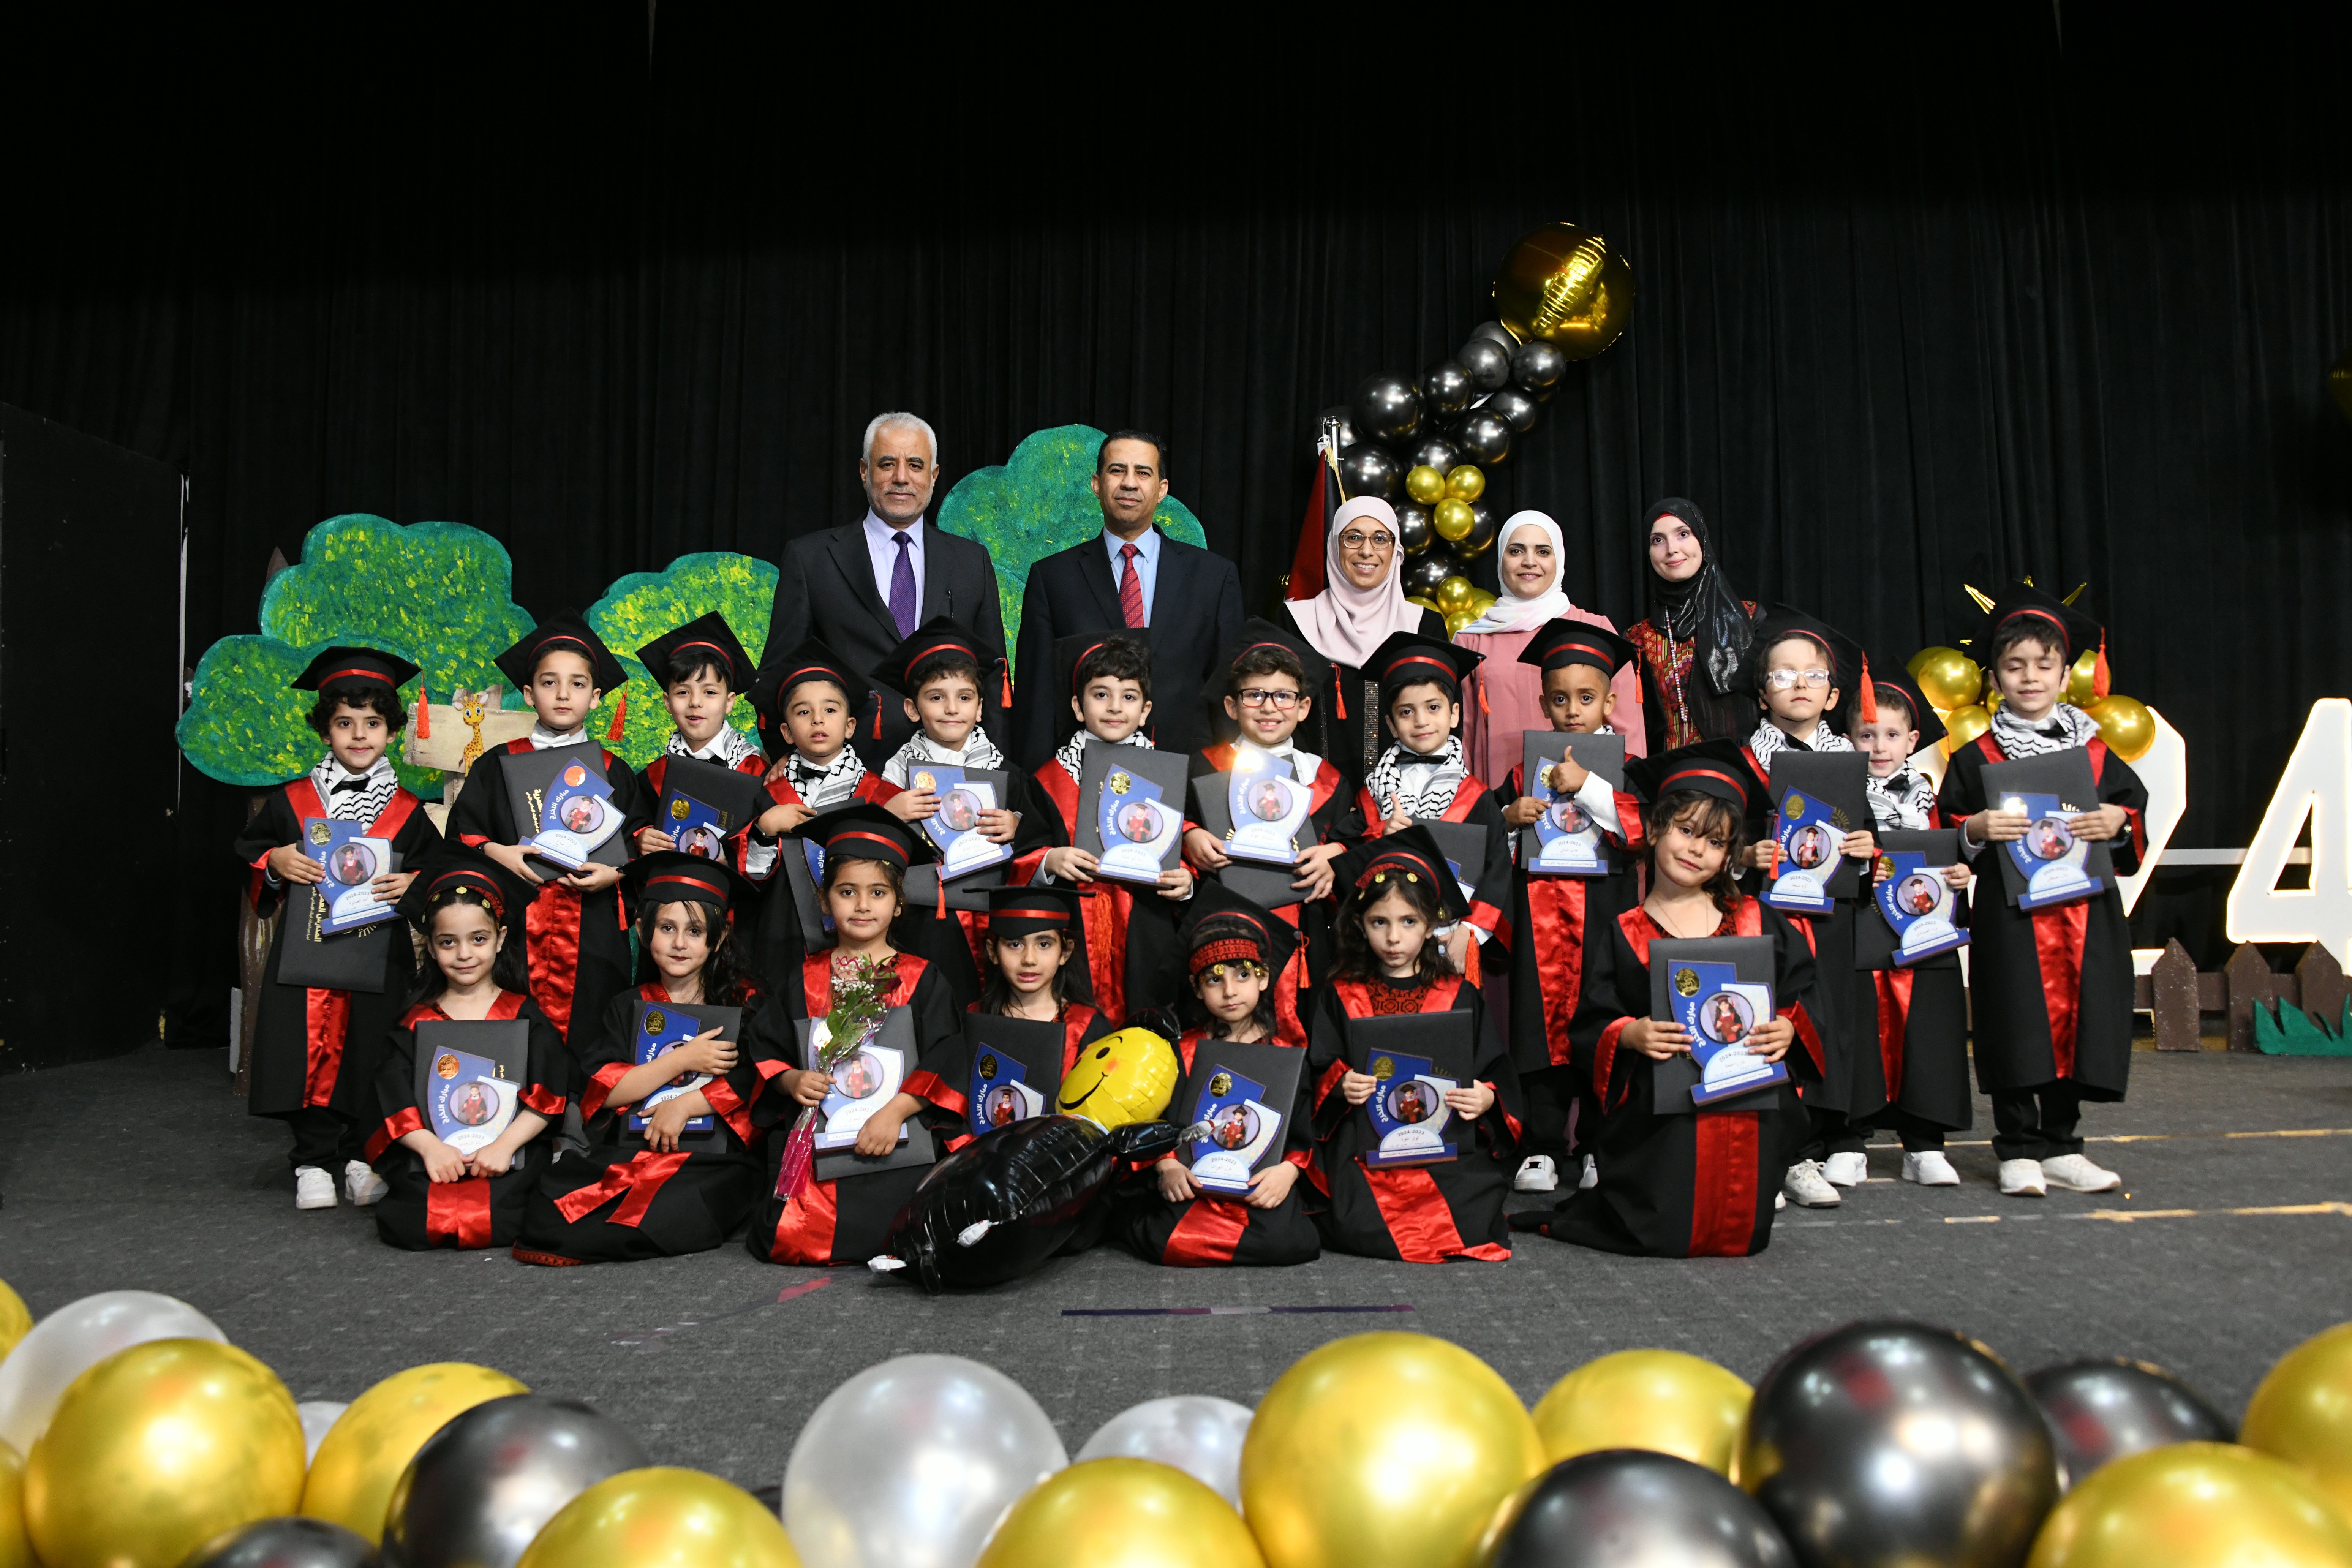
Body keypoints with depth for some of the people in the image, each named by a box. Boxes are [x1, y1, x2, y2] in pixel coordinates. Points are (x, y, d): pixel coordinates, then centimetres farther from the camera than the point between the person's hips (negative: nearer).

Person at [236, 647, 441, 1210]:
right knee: (310, 1052, -1)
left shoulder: (406, 812, 5)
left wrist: (415, 884, -8)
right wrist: (274, 861, -4)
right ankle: (314, 1162, 12)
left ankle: (363, 1157, 16)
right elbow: (248, 848, 16)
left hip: (379, 952, 0)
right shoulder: (293, 801, 7)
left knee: (369, 1055, 1)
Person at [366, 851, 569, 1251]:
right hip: (431, 1162, 1)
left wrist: (504, 1145, -13)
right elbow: (394, 1102, 3)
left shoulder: (525, 1016, 9)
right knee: (406, 1225, -23)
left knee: (493, 1222, -25)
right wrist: (430, 1147, -14)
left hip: (508, 1161, -1)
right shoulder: (416, 1023, 13)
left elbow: (547, 1097, 0)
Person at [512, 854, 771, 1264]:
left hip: (714, 1158, -2)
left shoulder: (744, 1004, 12)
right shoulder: (628, 1008, 19)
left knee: (677, 1210, -36)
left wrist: (684, 1105, -9)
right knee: (547, 1209, -27)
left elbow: (762, 1076, -4)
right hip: (625, 1156, 2)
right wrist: (682, 1061, -5)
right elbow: (602, 1091, 4)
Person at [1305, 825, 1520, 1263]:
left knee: (1472, 1228, -21)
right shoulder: (1339, 997, 12)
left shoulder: (1460, 997, 13)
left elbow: (1497, 1070, 12)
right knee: (1359, 1230, -23)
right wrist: (1338, 1085, -12)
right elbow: (1316, 1072, 9)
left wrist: (1487, 1098, -9)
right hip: (1363, 1151, -1)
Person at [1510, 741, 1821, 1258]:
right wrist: (1629, 1035, -19)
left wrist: (1789, 1028, -9)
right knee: (1665, 1238, -8)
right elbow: (1590, 1030, 1)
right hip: (1660, 1117, -3)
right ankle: (1577, 1212, 23)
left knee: (1743, 1238, 4)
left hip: (1750, 1115, 3)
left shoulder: (1760, 925, 10)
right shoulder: (1620, 937, 3)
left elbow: (1804, 996, 11)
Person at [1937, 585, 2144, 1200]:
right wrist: (1976, 829, -16)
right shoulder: (1975, 759, 4)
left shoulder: (2096, 753, 12)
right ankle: (2019, 1150, 8)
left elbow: (2135, 812, 13)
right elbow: (1948, 835, 4)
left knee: (2074, 1024, 6)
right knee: (2018, 1031, -3)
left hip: (2085, 914, 3)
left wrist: (2117, 824, -7)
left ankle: (2061, 1147, 19)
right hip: (2010, 917, -3)